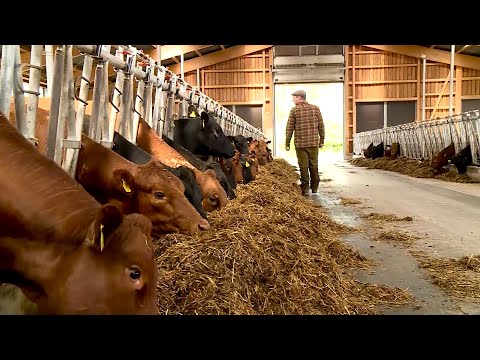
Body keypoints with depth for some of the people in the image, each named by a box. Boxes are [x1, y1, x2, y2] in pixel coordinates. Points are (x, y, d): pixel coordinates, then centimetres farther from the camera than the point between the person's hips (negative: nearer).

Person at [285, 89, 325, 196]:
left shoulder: (294, 110, -4)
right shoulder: (315, 108, 4)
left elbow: (289, 129, -4)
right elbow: (321, 126, 6)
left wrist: (287, 144, 3)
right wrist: (321, 140, 15)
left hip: (300, 143, -3)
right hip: (314, 143, 3)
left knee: (303, 166, 2)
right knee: (314, 165, 13)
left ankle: (305, 189, 4)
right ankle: (314, 188, 23)